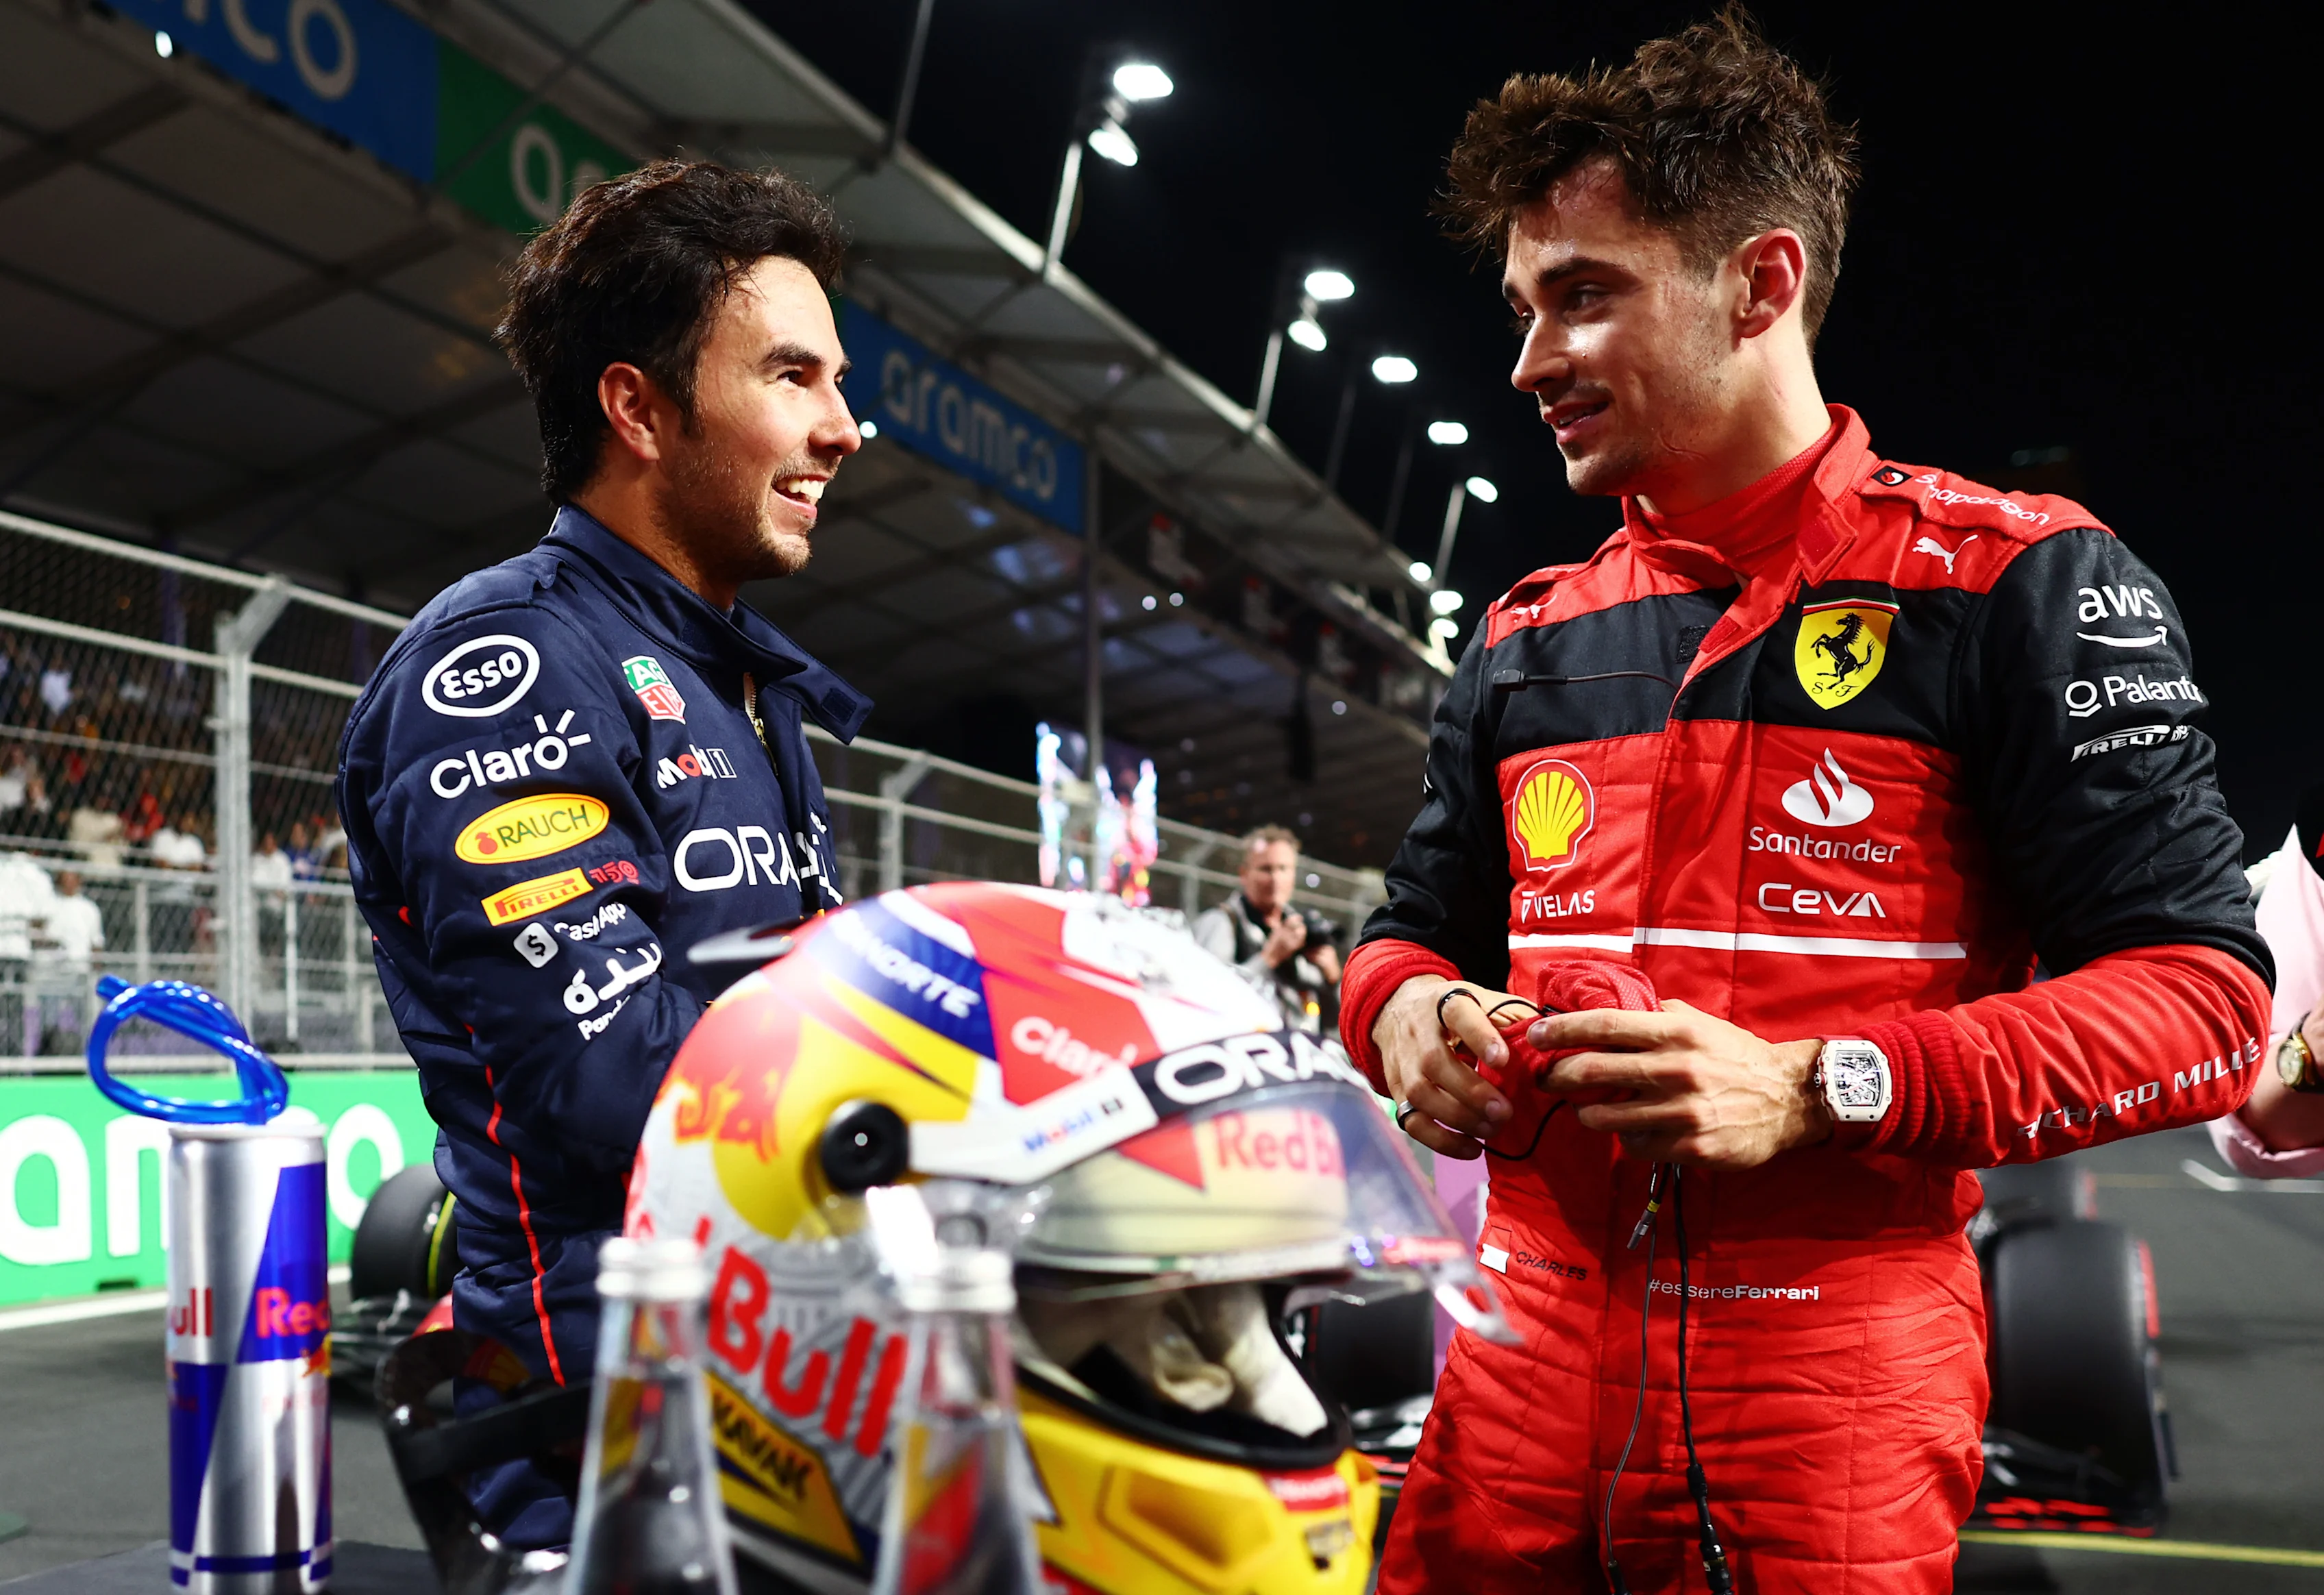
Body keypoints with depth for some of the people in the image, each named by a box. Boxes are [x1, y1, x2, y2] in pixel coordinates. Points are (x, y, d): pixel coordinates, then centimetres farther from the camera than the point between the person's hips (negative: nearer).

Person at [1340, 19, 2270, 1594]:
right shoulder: (1526, 639, 13)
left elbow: (2202, 989, -8)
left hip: (1838, 1394, -4)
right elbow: (1423, 923, 21)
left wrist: (1819, 1090, -20)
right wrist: (1406, 1010, -4)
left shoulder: (2014, 580, -3)